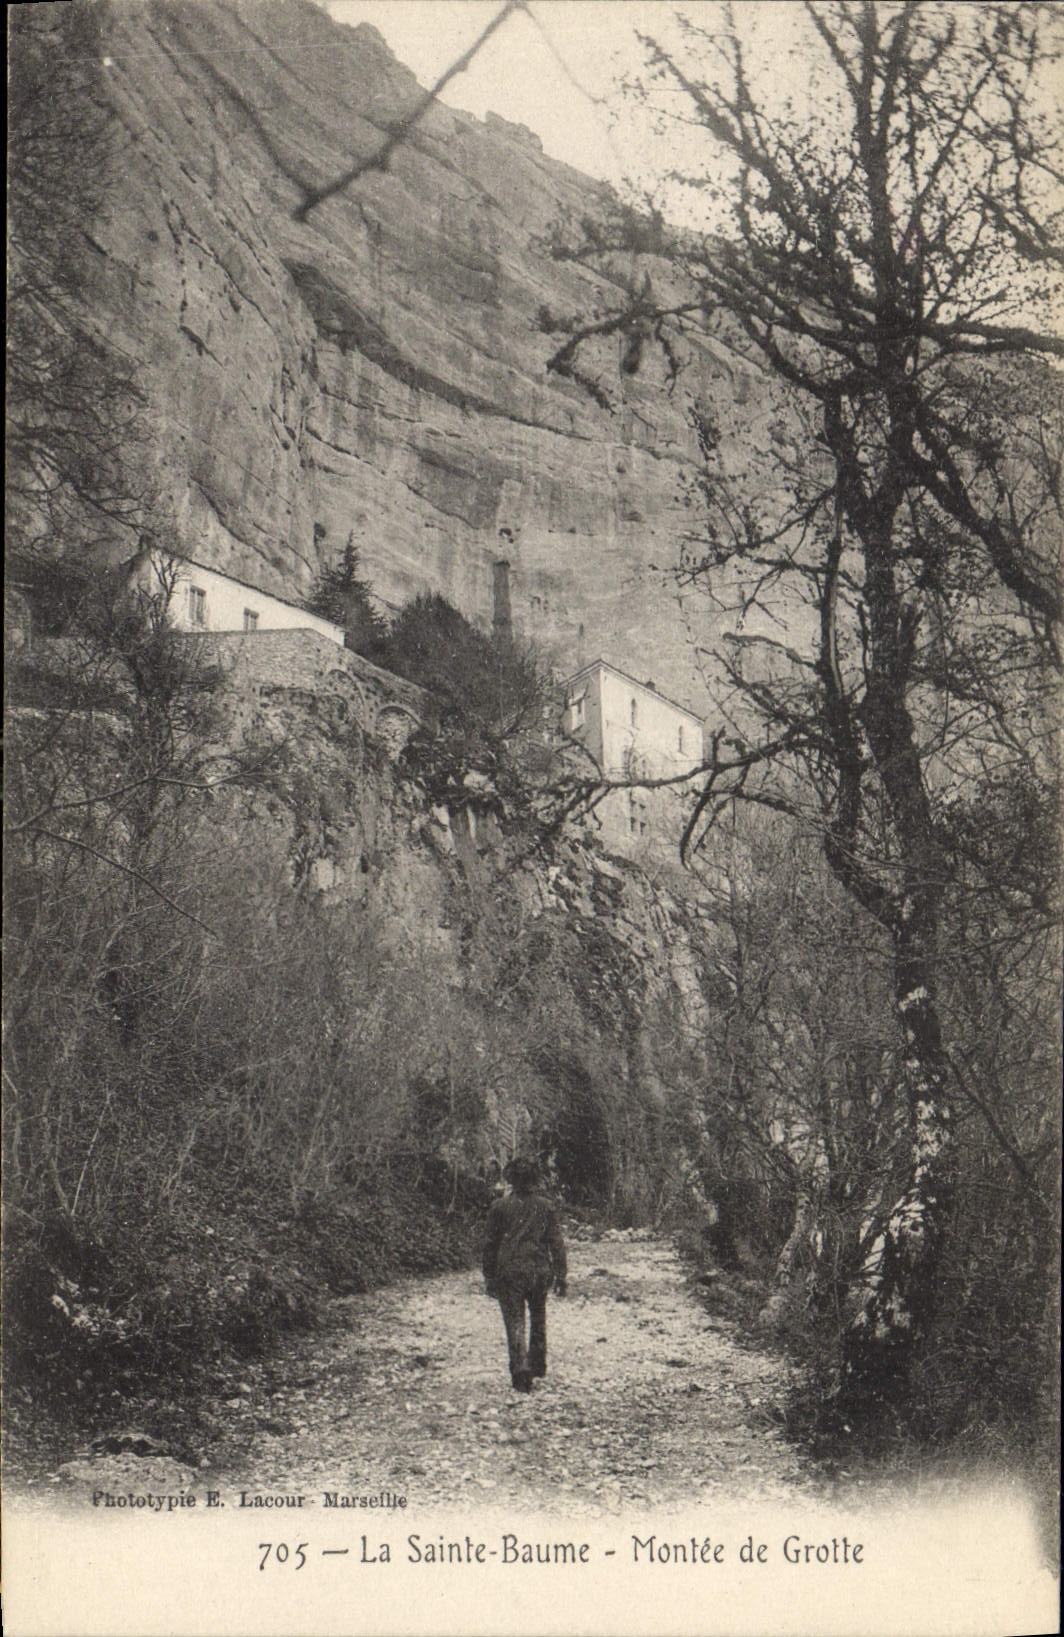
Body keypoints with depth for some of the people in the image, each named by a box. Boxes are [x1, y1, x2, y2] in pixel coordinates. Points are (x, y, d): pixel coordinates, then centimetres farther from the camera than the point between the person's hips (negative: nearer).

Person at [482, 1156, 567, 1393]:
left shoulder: (500, 1207, -2)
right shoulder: (545, 1206, 2)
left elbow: (490, 1243, 1)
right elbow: (556, 1242, 3)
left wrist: (489, 1276, 9)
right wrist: (560, 1275, 8)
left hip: (510, 1272, -2)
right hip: (539, 1270, 2)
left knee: (515, 1322, -1)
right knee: (538, 1319, 20)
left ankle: (521, 1369, -17)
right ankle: (538, 1365, 28)